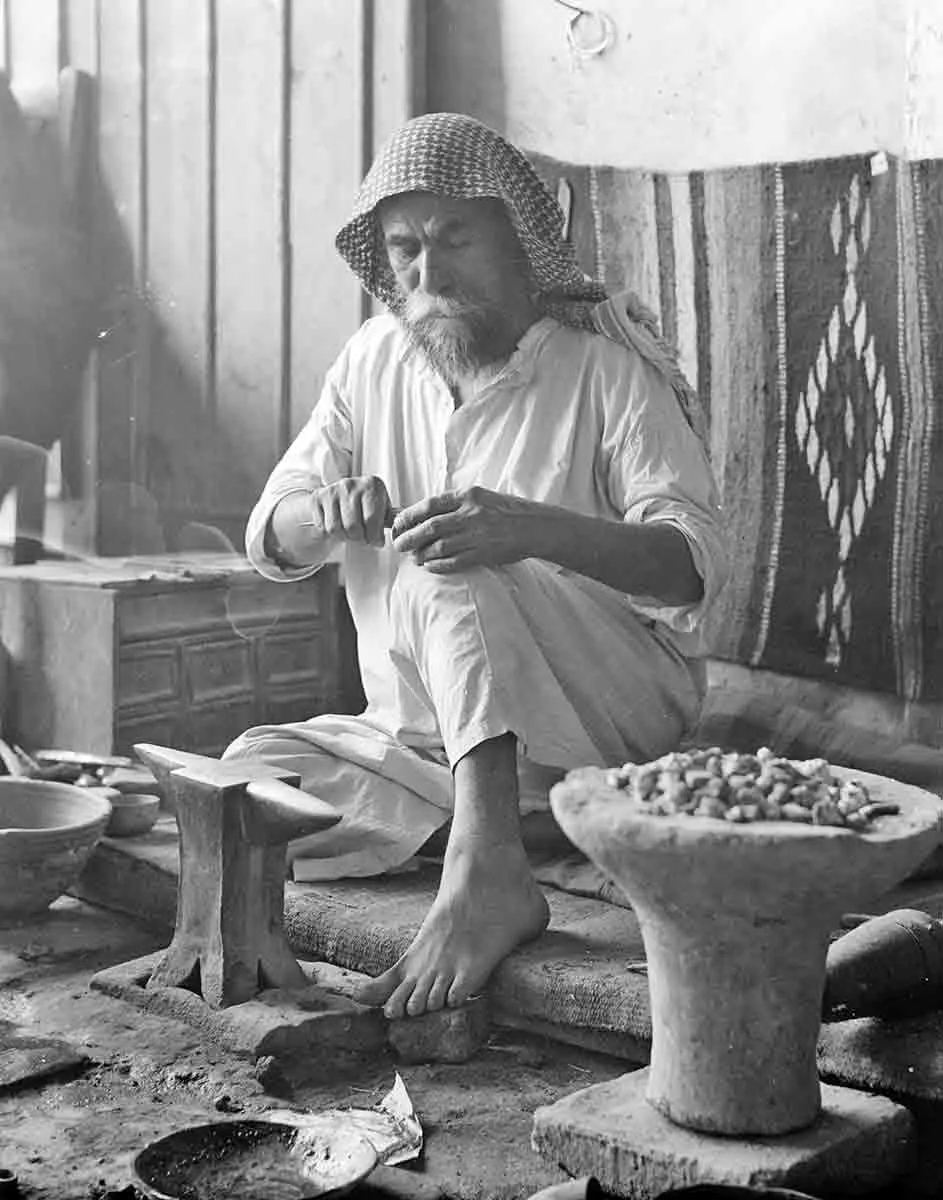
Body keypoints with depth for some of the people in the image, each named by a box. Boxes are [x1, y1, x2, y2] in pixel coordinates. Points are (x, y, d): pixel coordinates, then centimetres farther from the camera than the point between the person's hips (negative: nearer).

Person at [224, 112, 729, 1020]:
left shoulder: (609, 364, -8)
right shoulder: (375, 359, 8)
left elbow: (694, 560, -21)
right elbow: (270, 540, 4)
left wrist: (532, 529, -40)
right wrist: (325, 512, -22)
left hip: (617, 701, -5)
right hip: (420, 739, 6)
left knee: (448, 569, -32)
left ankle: (486, 865, -43)